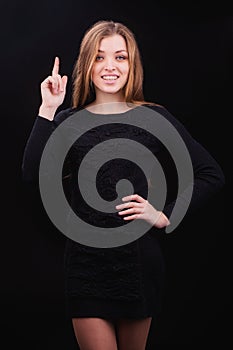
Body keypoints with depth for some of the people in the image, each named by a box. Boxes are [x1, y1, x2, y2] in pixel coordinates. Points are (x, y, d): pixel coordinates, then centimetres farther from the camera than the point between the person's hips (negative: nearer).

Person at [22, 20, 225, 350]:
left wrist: (166, 216, -5)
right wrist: (48, 111, -16)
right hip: (86, 263, 0)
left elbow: (212, 175, 2)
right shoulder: (69, 120, 3)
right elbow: (33, 174, -13)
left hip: (139, 258, 0)